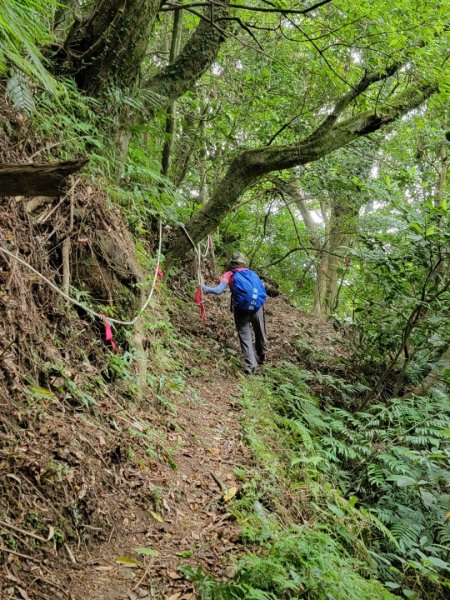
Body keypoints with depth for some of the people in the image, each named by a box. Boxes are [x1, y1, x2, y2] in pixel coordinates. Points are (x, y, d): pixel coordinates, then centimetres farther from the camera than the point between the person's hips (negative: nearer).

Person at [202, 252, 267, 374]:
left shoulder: (230, 274, 4)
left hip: (242, 309, -3)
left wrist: (205, 288, 2)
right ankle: (261, 356, 42)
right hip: (258, 307, 3)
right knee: (260, 333, 22)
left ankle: (250, 364, -7)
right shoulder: (252, 273, 16)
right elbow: (262, 289, 15)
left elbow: (219, 290, -7)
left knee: (245, 336, 5)